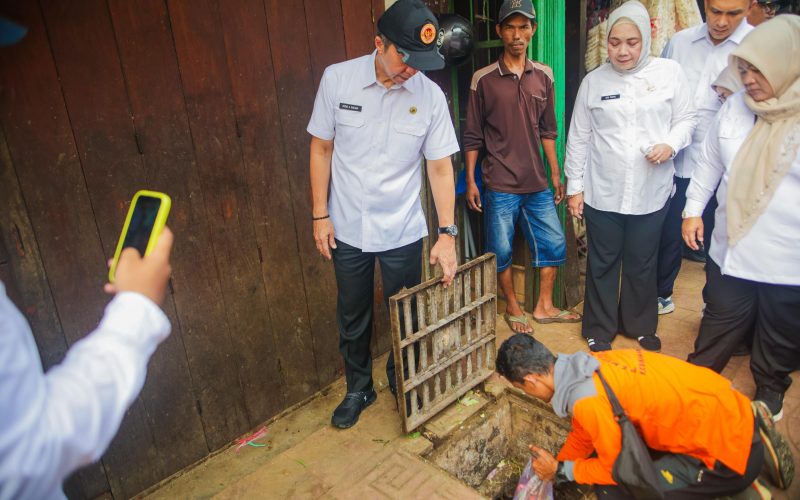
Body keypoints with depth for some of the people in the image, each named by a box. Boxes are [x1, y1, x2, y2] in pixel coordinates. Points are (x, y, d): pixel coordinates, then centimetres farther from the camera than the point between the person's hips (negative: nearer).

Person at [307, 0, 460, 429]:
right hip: (347, 228, 0)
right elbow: (321, 149, -1)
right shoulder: (337, 79, -10)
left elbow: (440, 166, -5)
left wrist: (447, 234, -9)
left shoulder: (430, 95, -10)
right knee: (352, 317, 15)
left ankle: (402, 383, 42)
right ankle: (358, 388, 39)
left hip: (403, 231, 0)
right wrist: (320, 215, -2)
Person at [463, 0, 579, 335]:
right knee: (501, 250, 4)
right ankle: (513, 308, 26)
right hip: (500, 185, -4)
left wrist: (555, 173, 11)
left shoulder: (543, 76, 6)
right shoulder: (483, 79, -5)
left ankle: (544, 306, 28)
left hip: (537, 183, 4)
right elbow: (473, 136, -2)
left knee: (554, 243, 10)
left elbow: (548, 130, 11)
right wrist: (470, 181, -4)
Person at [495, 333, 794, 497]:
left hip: (733, 447, -8)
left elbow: (615, 468, -11)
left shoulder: (588, 401, -27)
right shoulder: (585, 366, 0)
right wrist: (549, 473, 21)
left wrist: (560, 471, 1)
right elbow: (583, 434, 15)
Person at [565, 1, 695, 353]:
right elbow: (578, 138, 4)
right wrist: (574, 187, 3)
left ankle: (640, 325, 34)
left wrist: (670, 145, -15)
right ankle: (599, 328, 27)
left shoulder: (669, 72, -1)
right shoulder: (594, 81, 0)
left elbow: (685, 119, 7)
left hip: (651, 191, 0)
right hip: (603, 192, 0)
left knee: (642, 264, 13)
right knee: (602, 263, 10)